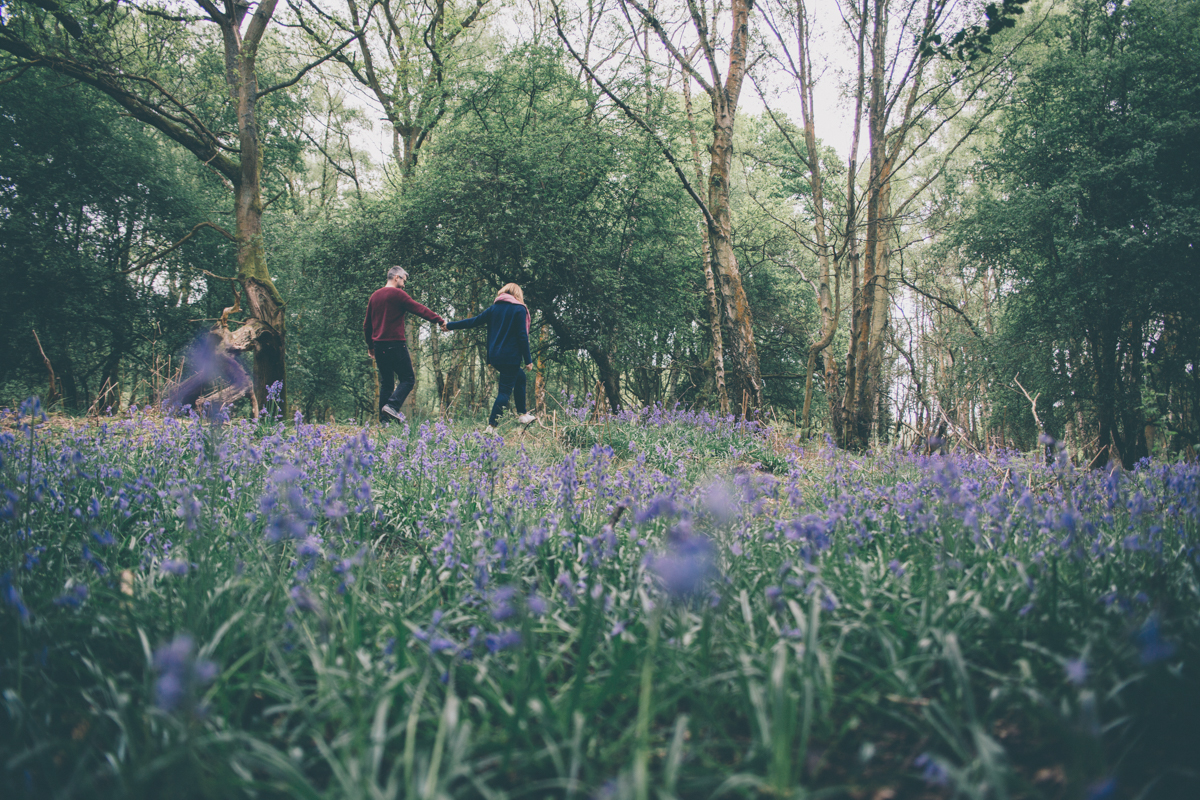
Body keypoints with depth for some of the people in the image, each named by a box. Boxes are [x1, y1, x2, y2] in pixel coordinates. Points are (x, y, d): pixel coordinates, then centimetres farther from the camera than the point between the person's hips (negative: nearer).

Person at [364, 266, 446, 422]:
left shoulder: (375, 296, 16)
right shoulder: (398, 294, -6)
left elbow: (367, 324, 21)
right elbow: (419, 309, -9)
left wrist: (370, 345, 28)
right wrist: (439, 320, -4)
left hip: (378, 345, 7)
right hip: (395, 344, -7)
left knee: (385, 382, 12)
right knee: (408, 379, -2)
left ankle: (384, 419, 8)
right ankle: (392, 405, -21)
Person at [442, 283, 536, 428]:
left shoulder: (493, 308, 10)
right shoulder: (519, 309, -5)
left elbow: (474, 321, 14)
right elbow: (522, 336, -10)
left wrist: (449, 326, 26)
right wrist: (528, 360, -6)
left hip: (495, 357, 7)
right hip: (511, 357, -7)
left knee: (520, 377, 25)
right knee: (505, 391, -5)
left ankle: (522, 415, 29)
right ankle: (491, 425, -13)